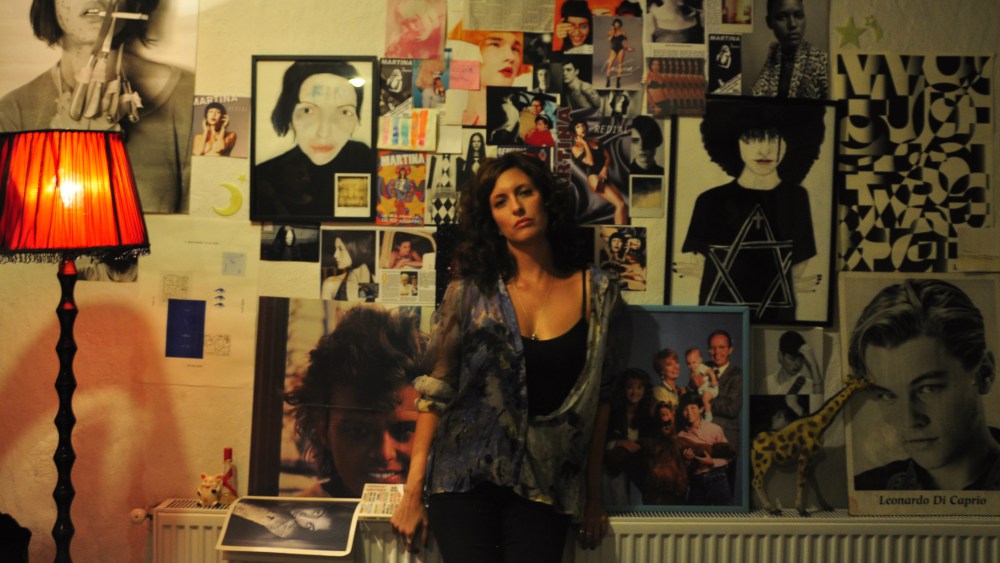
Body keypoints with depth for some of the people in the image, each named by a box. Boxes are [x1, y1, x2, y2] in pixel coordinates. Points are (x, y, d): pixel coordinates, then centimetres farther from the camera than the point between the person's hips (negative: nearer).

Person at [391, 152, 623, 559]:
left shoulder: (596, 292, 1)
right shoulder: (471, 292, -2)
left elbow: (598, 399, 6)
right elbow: (435, 390, -3)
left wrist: (593, 496, 8)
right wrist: (413, 492, -6)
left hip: (543, 486, 1)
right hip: (466, 479, -1)